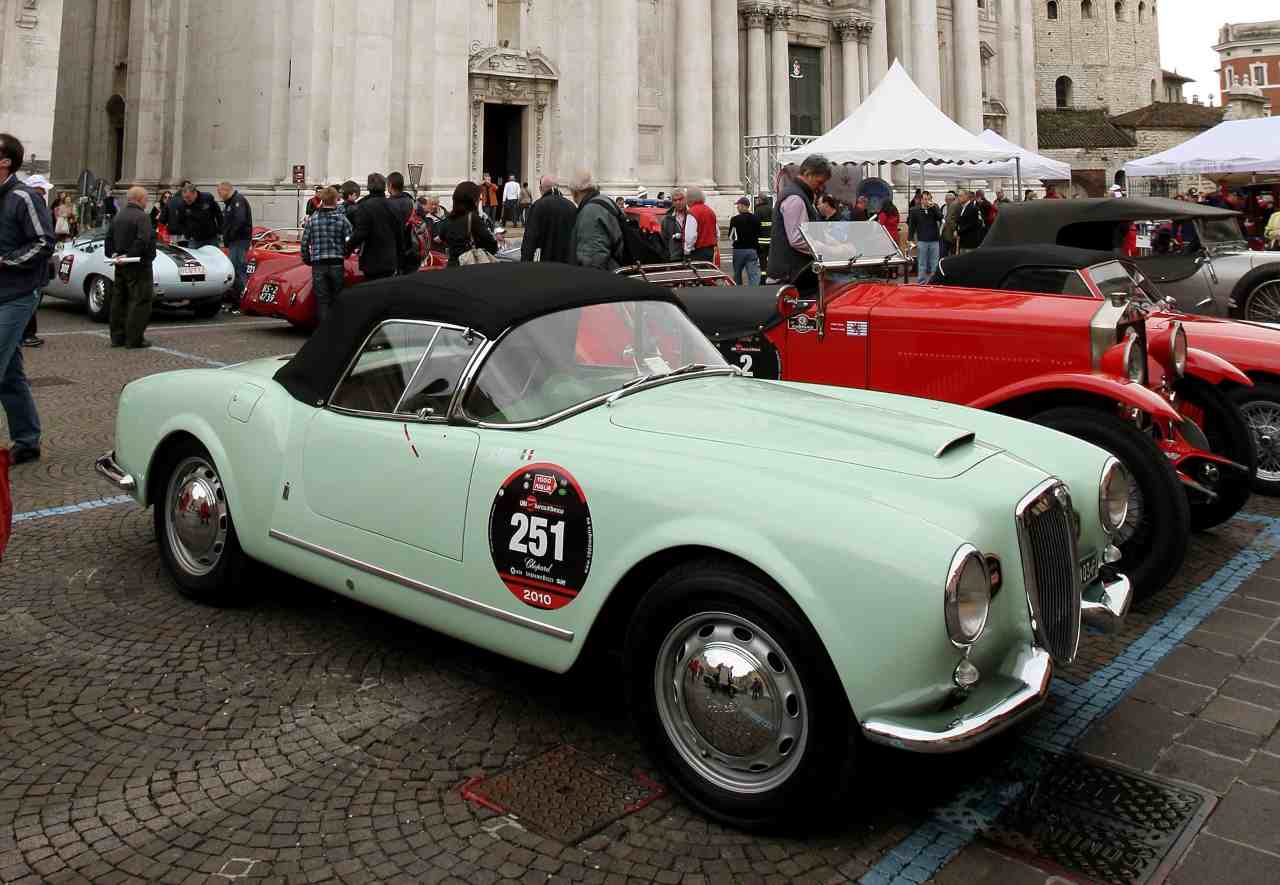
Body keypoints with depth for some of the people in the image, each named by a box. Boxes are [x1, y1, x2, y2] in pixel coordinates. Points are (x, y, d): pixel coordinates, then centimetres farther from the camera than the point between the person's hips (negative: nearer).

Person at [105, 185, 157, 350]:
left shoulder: (118, 216, 13)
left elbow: (109, 238, 15)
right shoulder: (142, 217, -14)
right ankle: (134, 339, -7)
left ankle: (117, 337, 17)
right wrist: (130, 255, -16)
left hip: (120, 267, 9)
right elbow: (143, 240, -24)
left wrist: (112, 254, 10)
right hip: (139, 266, -9)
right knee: (139, 302, -5)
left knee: (118, 301, 13)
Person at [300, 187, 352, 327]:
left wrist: (307, 260, 17)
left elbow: (304, 243, 3)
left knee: (322, 301, 4)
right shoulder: (342, 218, -1)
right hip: (336, 264, -1)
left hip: (318, 265, 1)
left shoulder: (313, 219, 3)